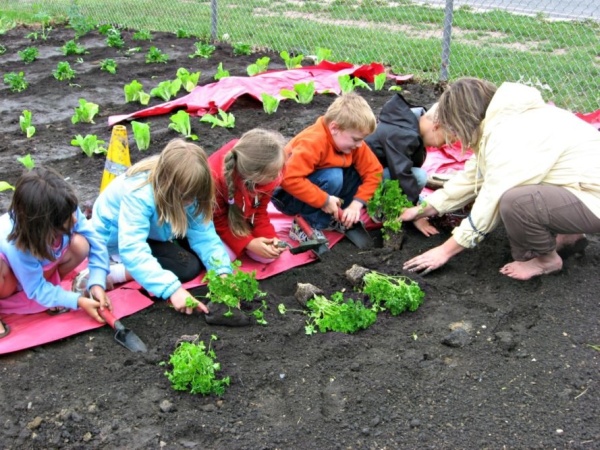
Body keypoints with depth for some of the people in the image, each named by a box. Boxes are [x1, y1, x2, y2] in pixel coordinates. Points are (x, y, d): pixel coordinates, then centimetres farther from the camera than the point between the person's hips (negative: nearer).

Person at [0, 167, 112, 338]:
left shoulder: (64, 209, -30)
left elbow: (96, 243, -19)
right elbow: (36, 289, -26)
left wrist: (97, 283, -30)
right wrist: (78, 301, -31)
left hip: (42, 270, 6)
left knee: (81, 245, -23)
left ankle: (50, 288, 0)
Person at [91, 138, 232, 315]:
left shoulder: (186, 189, -21)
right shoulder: (139, 195, -40)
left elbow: (203, 234, -20)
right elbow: (132, 250, -46)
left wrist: (222, 272, -36)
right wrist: (173, 289, -54)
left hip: (154, 231, 7)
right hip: (117, 238, -7)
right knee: (188, 266, -22)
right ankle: (104, 274, -21)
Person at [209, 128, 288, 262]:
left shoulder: (266, 177, -27)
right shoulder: (215, 179, -40)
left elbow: (260, 211, -10)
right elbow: (217, 222, -26)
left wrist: (269, 237, -27)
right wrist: (248, 243, -32)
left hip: (243, 218, 4)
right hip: (214, 220, -4)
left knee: (267, 256, -10)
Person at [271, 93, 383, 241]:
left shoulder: (351, 141, -9)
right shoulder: (313, 143, -32)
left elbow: (374, 170, -7)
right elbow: (289, 179, -40)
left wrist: (356, 203, -19)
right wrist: (324, 200, -35)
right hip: (289, 196, -7)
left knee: (361, 171, -11)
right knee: (333, 178, -33)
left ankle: (331, 217, -4)